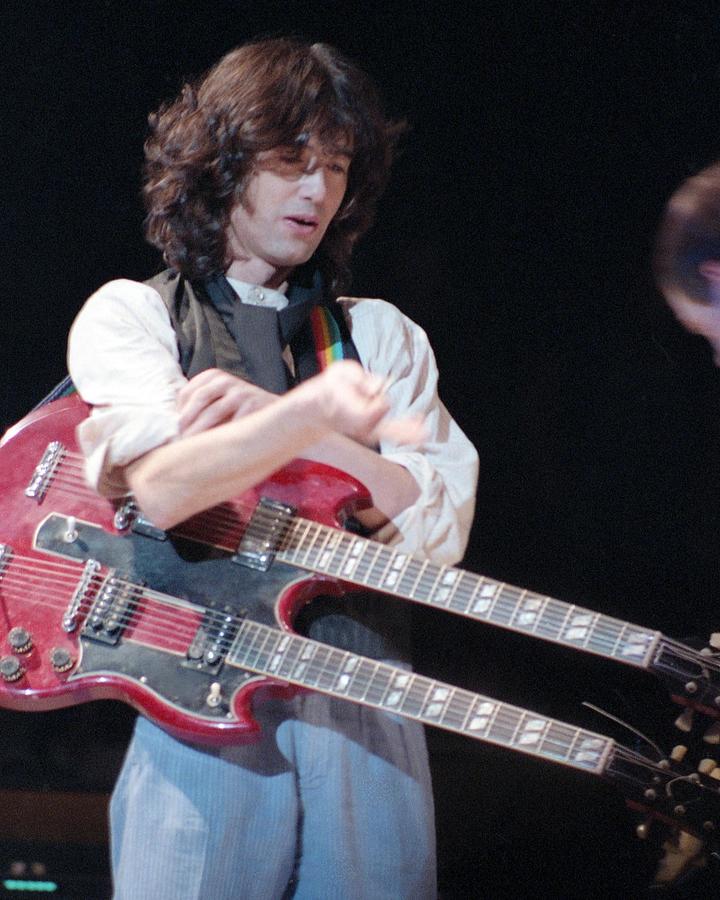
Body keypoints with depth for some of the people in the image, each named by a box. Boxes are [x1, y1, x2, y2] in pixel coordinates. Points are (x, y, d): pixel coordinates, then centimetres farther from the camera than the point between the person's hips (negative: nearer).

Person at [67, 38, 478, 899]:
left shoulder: (381, 334, 16)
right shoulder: (129, 313, 7)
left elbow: (440, 527, 0)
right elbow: (148, 489, -14)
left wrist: (263, 416, -10)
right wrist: (312, 412, -28)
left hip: (367, 702, 3)